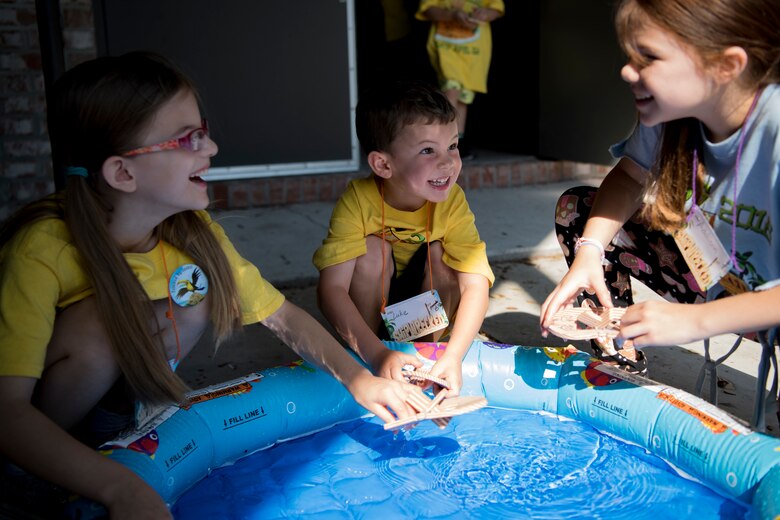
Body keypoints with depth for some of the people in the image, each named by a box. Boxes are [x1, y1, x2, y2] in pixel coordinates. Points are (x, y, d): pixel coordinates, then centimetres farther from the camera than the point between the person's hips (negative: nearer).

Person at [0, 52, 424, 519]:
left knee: (193, 298, -20)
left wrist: (356, 376, -26)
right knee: (101, 322, -34)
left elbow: (282, 315, -11)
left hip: (106, 402, 5)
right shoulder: (41, 250, -35)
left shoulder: (193, 232, -18)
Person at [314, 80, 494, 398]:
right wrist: (377, 354, -45)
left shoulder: (452, 201, -24)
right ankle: (361, 361, -11)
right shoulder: (358, 200, -29)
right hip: (368, 308, -1)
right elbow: (331, 288, -35)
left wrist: (454, 355, -44)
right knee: (373, 248, -29)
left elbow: (476, 284, -30)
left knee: (440, 251, -25)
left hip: (428, 304, 2)